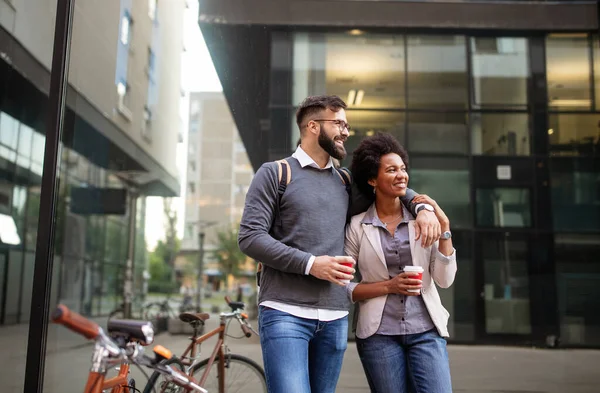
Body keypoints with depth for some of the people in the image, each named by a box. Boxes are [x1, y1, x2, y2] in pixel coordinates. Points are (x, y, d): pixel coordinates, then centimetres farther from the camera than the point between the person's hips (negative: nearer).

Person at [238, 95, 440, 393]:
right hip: (285, 314, -5)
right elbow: (249, 237, -6)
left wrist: (421, 207, 9)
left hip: (335, 318, 5)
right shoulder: (274, 173, 2)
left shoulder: (345, 181, 17)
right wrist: (310, 264, -15)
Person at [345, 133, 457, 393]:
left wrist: (443, 225, -7)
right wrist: (388, 286, -13)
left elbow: (444, 280, 0)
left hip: (426, 331, 1)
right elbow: (343, 286, 0)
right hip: (379, 334, -1)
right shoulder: (357, 226, -1)